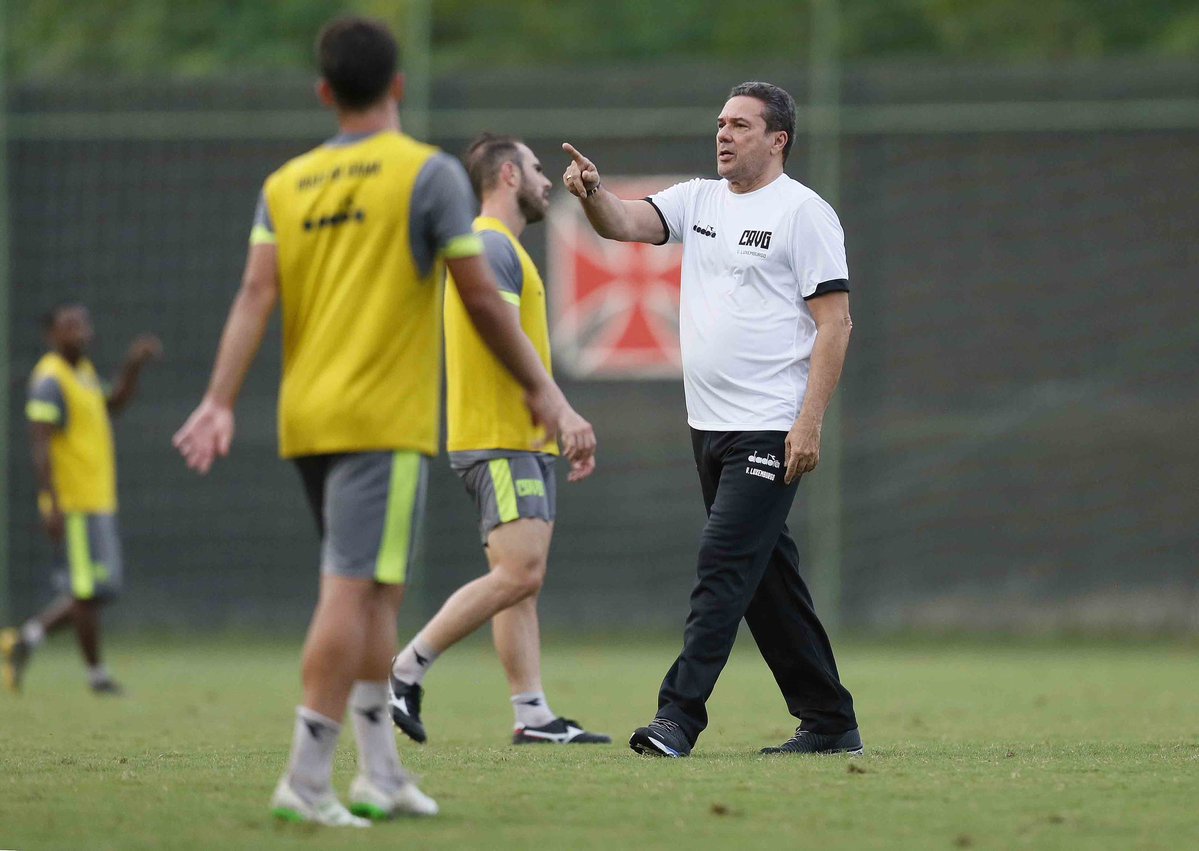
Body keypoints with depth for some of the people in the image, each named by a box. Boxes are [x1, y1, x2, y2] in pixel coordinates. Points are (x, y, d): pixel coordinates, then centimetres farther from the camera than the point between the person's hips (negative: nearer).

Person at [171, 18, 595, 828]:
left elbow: (257, 294, 0)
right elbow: (482, 296, -5)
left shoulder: (287, 184, 11)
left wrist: (221, 402, -6)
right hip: (385, 418, -6)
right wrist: (542, 389, 3)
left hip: (308, 419, 6)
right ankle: (308, 778, -15)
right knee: (354, 590, -9)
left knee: (377, 591, 16)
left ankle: (382, 774, 17)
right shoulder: (429, 173, -4)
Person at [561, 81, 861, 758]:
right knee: (765, 579, 11)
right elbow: (625, 223, 2)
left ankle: (679, 716, -20)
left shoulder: (804, 212, -6)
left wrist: (810, 422, -18)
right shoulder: (699, 201, 14)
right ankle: (830, 722, 18)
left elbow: (835, 323, -10)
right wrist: (593, 192, -22)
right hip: (710, 426, 8)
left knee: (724, 563, -15)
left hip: (771, 433, -8)